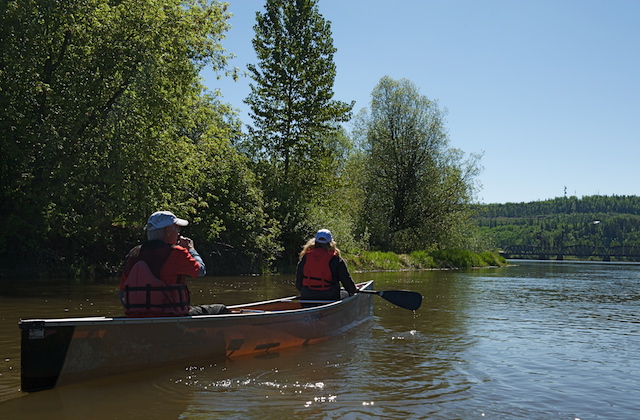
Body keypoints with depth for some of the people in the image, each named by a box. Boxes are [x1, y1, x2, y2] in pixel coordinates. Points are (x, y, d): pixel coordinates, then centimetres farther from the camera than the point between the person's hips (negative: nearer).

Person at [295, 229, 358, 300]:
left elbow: (298, 284, 8)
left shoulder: (305, 257, 3)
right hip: (330, 298, -3)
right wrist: (354, 290, 19)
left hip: (306, 297, 3)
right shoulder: (335, 259, -7)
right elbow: (346, 280, -1)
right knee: (346, 294, 24)